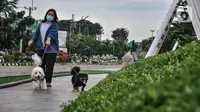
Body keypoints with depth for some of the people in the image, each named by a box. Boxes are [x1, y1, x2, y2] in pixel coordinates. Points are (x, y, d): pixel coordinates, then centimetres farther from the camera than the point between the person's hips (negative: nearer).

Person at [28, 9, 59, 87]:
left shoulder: (55, 25, 1)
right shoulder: (41, 24, 17)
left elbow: (52, 32, -17)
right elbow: (37, 33, 16)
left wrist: (48, 39, -36)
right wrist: (32, 40, -2)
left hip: (51, 48, -4)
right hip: (41, 47, 4)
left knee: (49, 66, -5)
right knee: (41, 65, 3)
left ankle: (48, 82, 1)